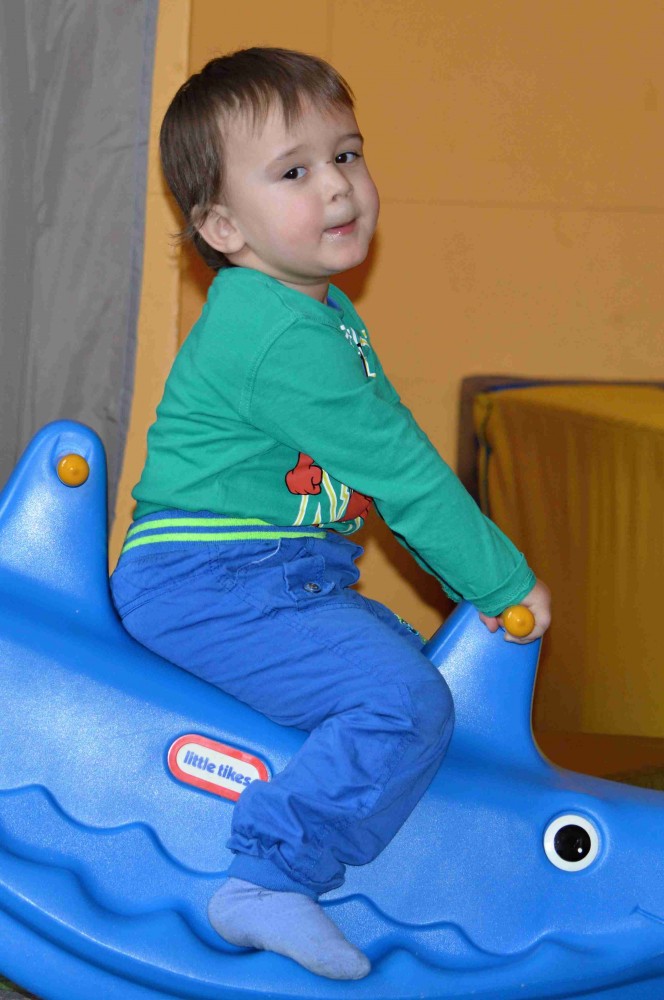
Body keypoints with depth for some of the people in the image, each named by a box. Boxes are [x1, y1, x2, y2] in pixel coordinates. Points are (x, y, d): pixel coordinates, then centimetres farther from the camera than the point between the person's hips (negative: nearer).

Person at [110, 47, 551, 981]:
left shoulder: (324, 310, 14)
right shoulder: (281, 338, -20)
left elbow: (392, 462, 19)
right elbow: (401, 473, -17)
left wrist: (481, 576, 16)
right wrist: (505, 583, -9)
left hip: (281, 576, 11)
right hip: (210, 584, -11)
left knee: (410, 653, 21)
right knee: (403, 703, -22)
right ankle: (267, 883, -19)